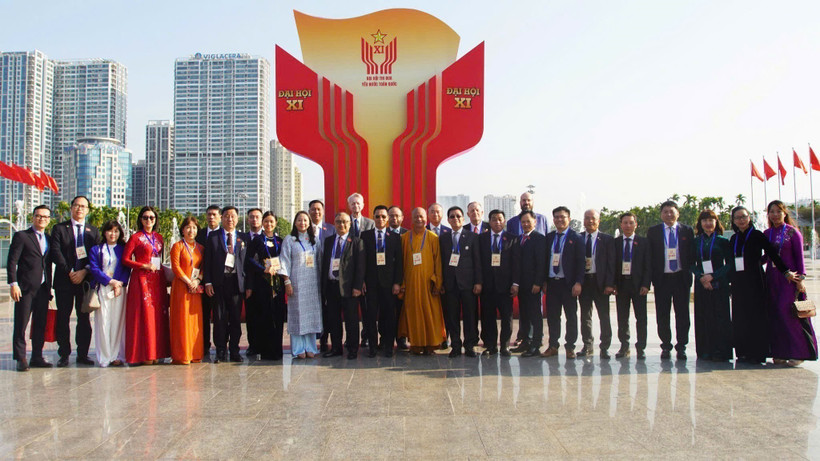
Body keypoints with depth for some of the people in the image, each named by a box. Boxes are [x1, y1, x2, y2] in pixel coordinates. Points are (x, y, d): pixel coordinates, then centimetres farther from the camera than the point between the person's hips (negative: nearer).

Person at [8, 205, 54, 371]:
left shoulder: (49, 239, 16)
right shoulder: (21, 236, 0)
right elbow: (12, 262, -5)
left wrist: (49, 287, 12)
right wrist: (13, 284, -14)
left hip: (43, 288, 5)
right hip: (25, 288, -5)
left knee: (40, 325, 8)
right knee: (21, 324, -1)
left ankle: (37, 357, 16)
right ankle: (21, 359, 5)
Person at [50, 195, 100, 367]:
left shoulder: (93, 231, 13)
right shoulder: (59, 229, 7)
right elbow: (56, 253, -3)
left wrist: (84, 271, -9)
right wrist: (70, 272, -12)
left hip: (85, 280, 1)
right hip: (64, 280, -1)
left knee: (84, 318, 4)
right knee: (63, 318, 0)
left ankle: (82, 354, 10)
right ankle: (64, 354, 8)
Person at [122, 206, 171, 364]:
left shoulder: (159, 237, 15)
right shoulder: (136, 238, -1)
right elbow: (125, 259, -5)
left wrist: (157, 267, 8)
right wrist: (144, 266, -12)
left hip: (157, 279, 5)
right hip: (141, 279, -5)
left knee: (158, 314, 3)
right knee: (143, 314, -7)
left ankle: (155, 352, 8)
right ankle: (143, 354, -3)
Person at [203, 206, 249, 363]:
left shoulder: (243, 238, 12)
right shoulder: (213, 237, 8)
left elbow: (247, 261, 8)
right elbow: (207, 261, 5)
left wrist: (248, 284, 1)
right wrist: (208, 282, -4)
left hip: (236, 281, 1)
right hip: (219, 281, -1)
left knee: (236, 318, 4)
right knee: (220, 318, 1)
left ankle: (234, 351, 12)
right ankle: (221, 352, 9)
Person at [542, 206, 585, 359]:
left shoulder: (576, 238, -2)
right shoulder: (549, 237, 11)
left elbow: (580, 262, -6)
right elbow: (545, 259, 13)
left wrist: (578, 283, -13)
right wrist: (544, 280, 6)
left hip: (568, 283, -4)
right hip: (551, 282, 4)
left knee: (571, 316, 5)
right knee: (552, 316, 7)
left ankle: (570, 347, 13)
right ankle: (553, 346, 16)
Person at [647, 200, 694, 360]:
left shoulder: (687, 231, 7)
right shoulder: (653, 232, 6)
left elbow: (692, 254, 7)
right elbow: (649, 256, 5)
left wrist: (689, 273, -2)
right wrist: (652, 276, -3)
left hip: (681, 278, 0)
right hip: (662, 278, 0)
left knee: (682, 314, 3)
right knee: (663, 315, 3)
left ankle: (681, 347, 11)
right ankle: (666, 347, 12)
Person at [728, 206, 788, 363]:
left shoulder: (757, 235, -1)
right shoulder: (733, 239, 13)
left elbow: (772, 254, -4)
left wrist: (786, 271, -10)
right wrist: (730, 281, 13)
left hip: (755, 282, -5)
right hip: (738, 284, 5)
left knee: (756, 316, -5)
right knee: (740, 318, 3)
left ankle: (757, 354, -1)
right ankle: (744, 352, 9)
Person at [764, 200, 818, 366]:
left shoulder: (793, 232, -3)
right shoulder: (767, 233, 10)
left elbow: (799, 257, -5)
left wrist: (800, 278, -10)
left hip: (789, 278, -5)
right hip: (772, 278, 5)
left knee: (787, 312, -11)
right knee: (775, 315, 3)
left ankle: (798, 352, -1)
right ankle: (780, 352, 9)